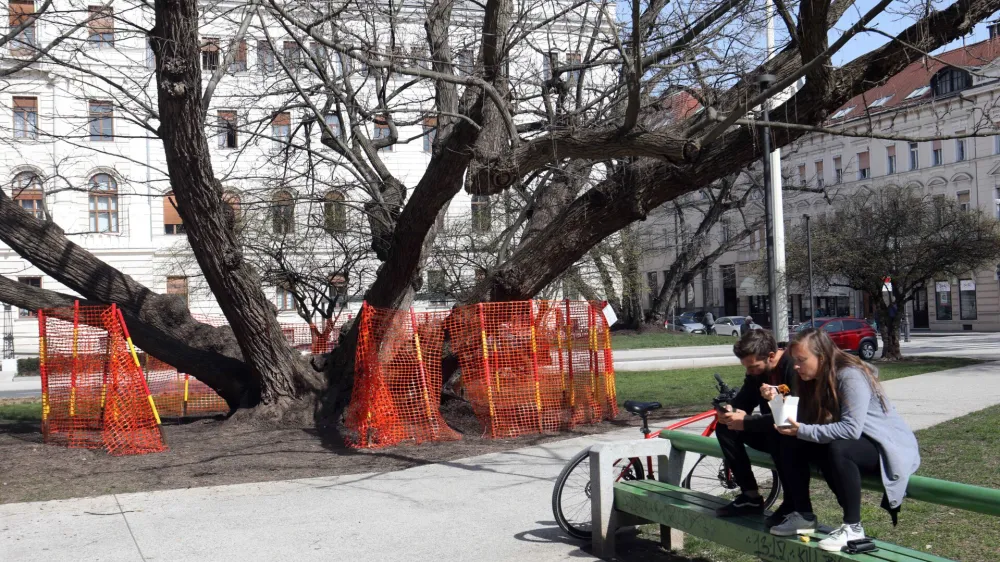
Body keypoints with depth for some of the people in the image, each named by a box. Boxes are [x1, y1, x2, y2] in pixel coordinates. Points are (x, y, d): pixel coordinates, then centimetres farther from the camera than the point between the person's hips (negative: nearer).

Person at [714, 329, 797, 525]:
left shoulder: (794, 367, -26)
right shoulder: (756, 370, -1)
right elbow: (743, 402, 7)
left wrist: (746, 421, -31)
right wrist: (729, 411, -19)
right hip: (771, 428, 8)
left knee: (776, 434, -37)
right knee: (725, 428, -5)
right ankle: (751, 497, -3)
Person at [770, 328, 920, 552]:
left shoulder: (851, 376, -23)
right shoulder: (815, 379, 3)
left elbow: (851, 429, -33)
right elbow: (805, 422, -5)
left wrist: (803, 431, -32)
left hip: (886, 448, -8)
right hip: (848, 440, 9)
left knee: (837, 448, -38)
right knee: (790, 443, -7)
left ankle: (853, 526, -24)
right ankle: (802, 514, -2)